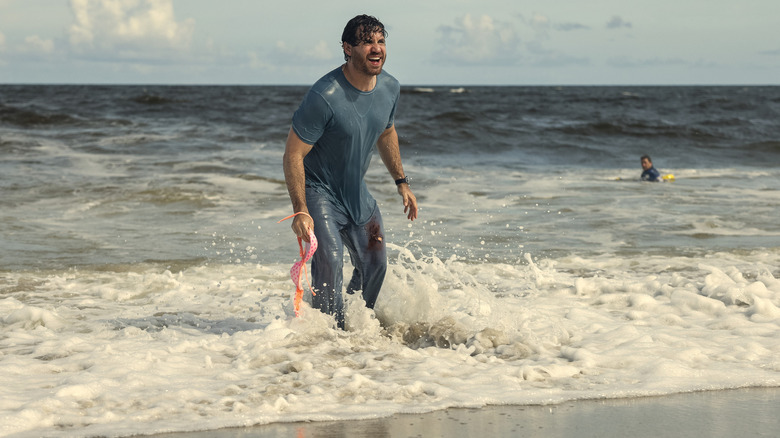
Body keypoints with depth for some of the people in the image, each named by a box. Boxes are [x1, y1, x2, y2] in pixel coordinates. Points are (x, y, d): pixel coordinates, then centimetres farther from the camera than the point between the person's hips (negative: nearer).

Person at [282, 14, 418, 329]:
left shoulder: (390, 88, -7)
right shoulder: (325, 97, -30)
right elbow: (292, 155, -25)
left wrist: (401, 182, 15)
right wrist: (301, 212, -30)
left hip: (356, 192, 7)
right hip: (318, 189, -7)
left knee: (374, 265, 11)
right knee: (329, 260, -22)